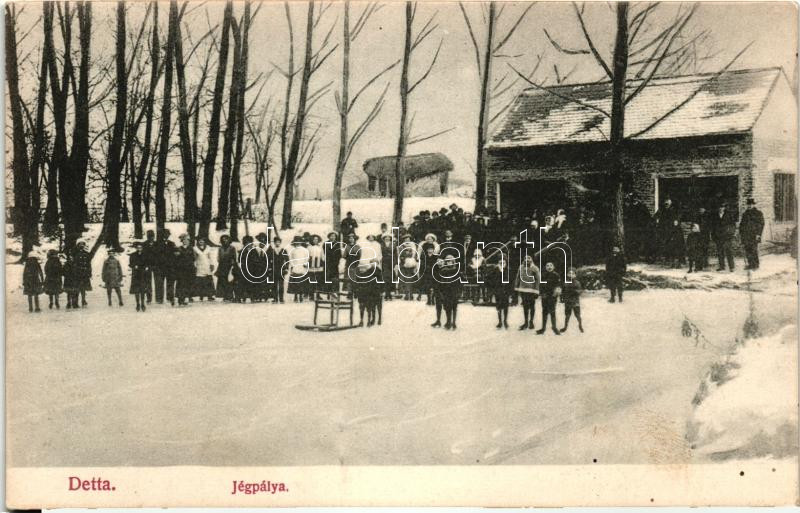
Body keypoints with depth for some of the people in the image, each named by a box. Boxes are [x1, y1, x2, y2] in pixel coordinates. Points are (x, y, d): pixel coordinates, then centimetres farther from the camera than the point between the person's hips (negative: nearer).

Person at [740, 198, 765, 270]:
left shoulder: (758, 213, 1)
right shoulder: (745, 214, 17)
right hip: (746, 236, 5)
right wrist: (740, 233, 12)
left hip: (754, 235, -5)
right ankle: (750, 264, 12)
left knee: (753, 250, -8)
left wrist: (758, 234, -11)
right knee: (747, 250, 4)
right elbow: (742, 224, 21)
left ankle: (755, 265, -1)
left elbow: (761, 224, -3)